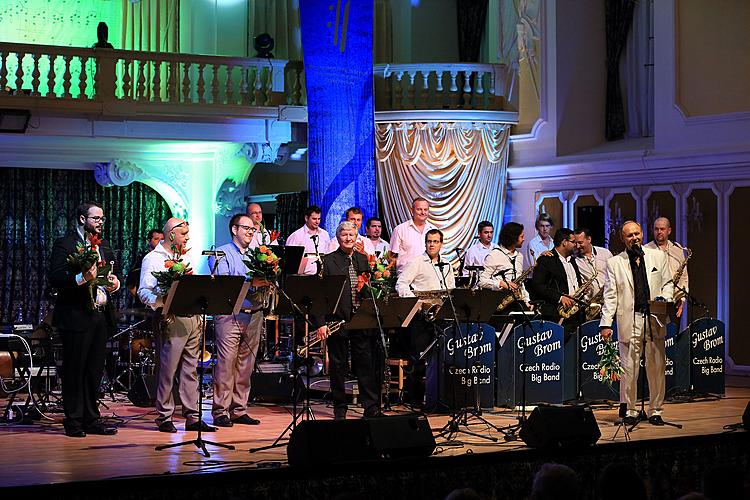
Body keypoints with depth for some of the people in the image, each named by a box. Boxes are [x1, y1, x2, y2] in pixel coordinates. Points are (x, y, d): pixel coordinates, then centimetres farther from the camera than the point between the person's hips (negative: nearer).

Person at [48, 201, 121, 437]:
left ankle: (92, 419, 15)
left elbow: (115, 271, 24)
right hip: (76, 317, -7)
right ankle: (73, 422, 5)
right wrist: (81, 278, -27)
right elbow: (55, 279, -14)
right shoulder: (64, 245, -4)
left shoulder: (104, 245, 18)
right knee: (74, 370, -1)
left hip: (101, 315, 7)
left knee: (95, 371, 9)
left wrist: (115, 281, 1)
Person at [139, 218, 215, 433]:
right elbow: (143, 292, -8)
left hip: (192, 317, 7)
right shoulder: (152, 259, -2)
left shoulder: (186, 257, 20)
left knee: (190, 369, 7)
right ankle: (164, 417, 3)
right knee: (167, 369, -4)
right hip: (172, 320, -7)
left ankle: (192, 417, 10)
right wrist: (161, 302, -25)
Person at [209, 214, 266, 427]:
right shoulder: (222, 254, 1)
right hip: (230, 315, -6)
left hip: (253, 315, 6)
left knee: (246, 365, 7)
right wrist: (249, 282, -21)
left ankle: (239, 410, 12)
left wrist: (266, 283, -6)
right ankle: (220, 411, -5)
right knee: (226, 363, -8)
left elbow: (261, 283, 17)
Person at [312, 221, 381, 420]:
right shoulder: (327, 261, -1)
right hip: (337, 320, -3)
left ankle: (372, 407, 7)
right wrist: (320, 323, -11)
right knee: (338, 366, 4)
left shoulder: (363, 260, 13)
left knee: (367, 364, 2)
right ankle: (339, 409, 13)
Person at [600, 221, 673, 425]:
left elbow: (667, 283, 16)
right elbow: (610, 296, 3)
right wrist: (606, 323, -5)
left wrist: (665, 298, -6)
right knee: (628, 369, -2)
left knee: (657, 368, 4)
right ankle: (630, 411, 9)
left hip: (655, 320, 2)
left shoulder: (658, 256, 12)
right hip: (629, 322, -2)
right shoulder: (614, 263, 6)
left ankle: (655, 411, 14)